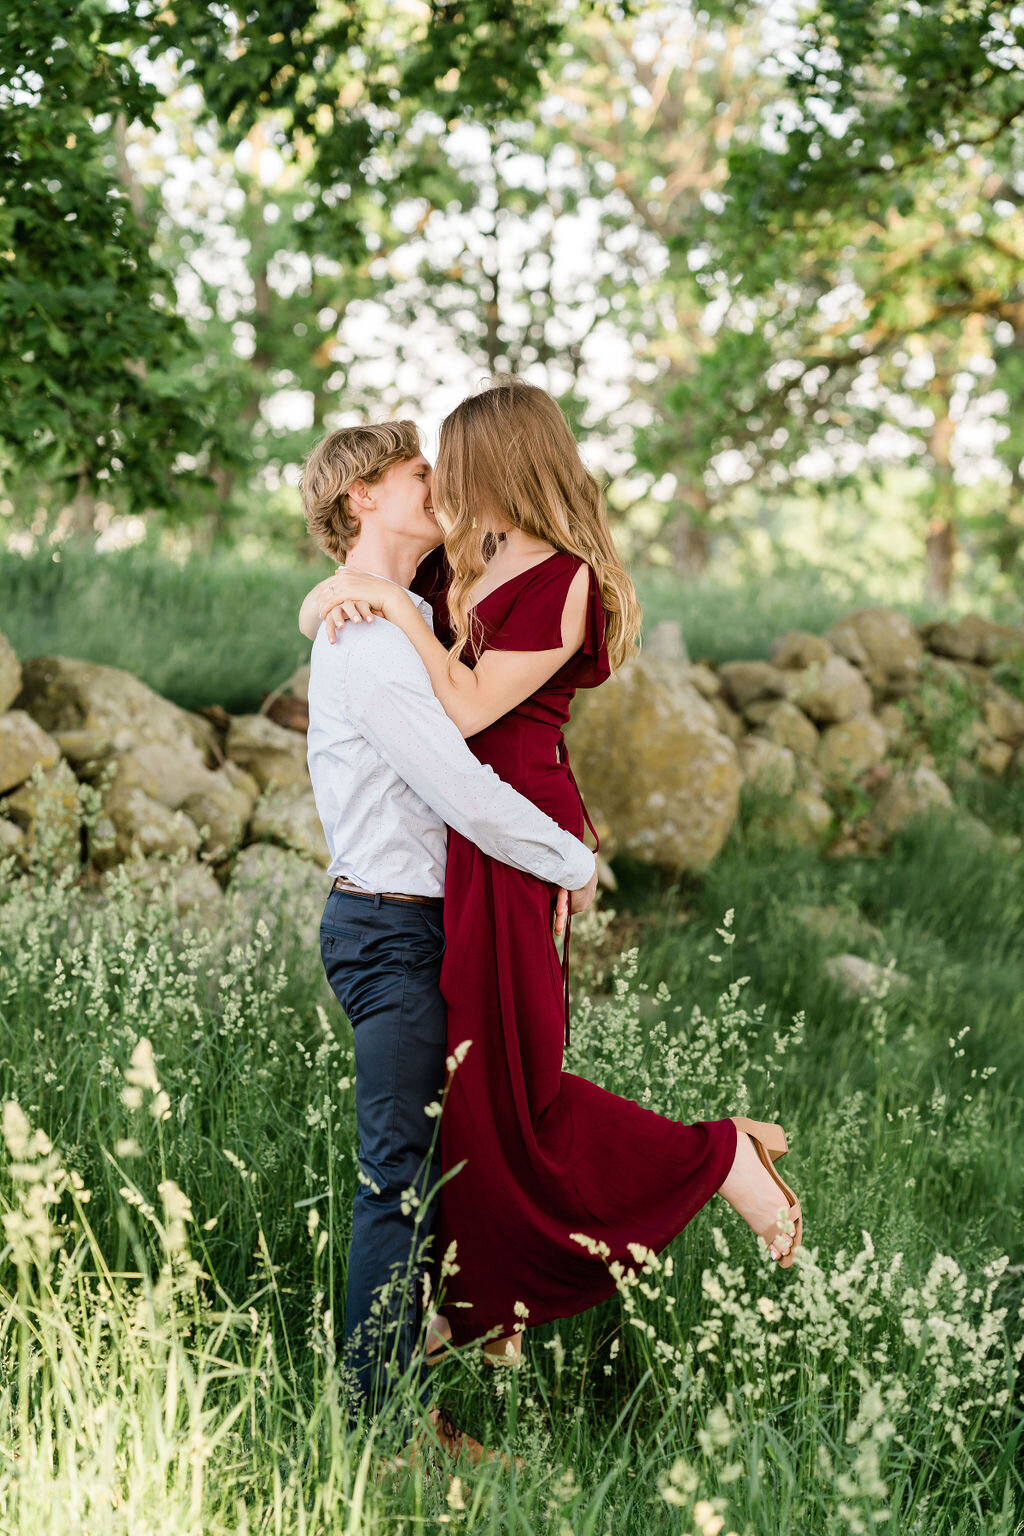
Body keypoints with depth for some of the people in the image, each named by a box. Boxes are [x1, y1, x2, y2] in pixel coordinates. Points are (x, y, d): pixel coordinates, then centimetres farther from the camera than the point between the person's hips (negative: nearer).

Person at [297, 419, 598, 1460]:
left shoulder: (400, 621, 16)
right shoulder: (368, 640, -17)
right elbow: (463, 795, -21)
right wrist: (574, 863, -9)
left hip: (402, 920, 10)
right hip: (391, 927, -10)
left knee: (410, 1168, 12)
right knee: (400, 1176, -7)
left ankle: (396, 1403, 18)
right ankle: (380, 1415, -1)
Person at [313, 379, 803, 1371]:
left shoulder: (562, 582, -15)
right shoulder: (478, 563, 11)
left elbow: (470, 706, -19)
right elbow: (335, 593, 20)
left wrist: (401, 611, -15)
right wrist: (346, 591, -2)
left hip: (516, 833, -9)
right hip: (476, 834, 9)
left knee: (508, 1090, -6)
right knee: (468, 1077, 13)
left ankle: (724, 1157, 5)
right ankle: (481, 1304, 22)